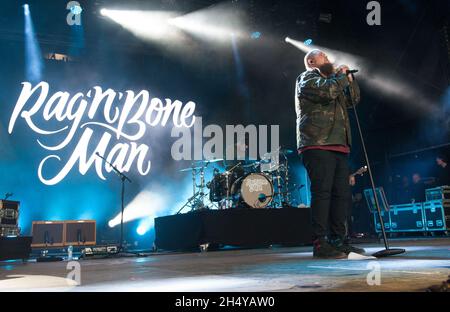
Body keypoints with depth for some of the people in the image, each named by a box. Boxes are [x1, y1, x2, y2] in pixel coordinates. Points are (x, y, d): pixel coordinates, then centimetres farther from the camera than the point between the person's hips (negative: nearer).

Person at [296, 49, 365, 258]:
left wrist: (348, 78, 15)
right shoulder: (307, 78, 5)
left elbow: (353, 99, 26)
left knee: (342, 193, 5)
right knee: (322, 192, -14)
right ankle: (320, 244, -14)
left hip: (338, 146, 9)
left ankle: (338, 240, 11)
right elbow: (327, 91, -14)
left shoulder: (332, 81, 32)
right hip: (318, 146, -9)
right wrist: (341, 75, 1)